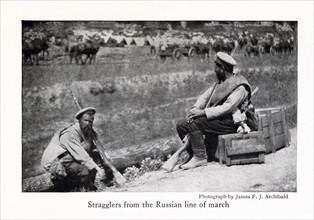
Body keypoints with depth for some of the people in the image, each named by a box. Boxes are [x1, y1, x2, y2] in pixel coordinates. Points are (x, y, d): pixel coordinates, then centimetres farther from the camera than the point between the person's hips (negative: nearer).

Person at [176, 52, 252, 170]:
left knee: (194, 122, -27)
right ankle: (193, 155, 4)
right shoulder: (220, 83, 17)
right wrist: (195, 108, -8)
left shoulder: (240, 87, -13)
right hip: (215, 118, 9)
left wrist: (203, 112, -27)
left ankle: (200, 157, -20)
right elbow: (205, 96, 12)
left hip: (229, 123, -9)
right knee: (181, 124, -2)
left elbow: (227, 108, -24)